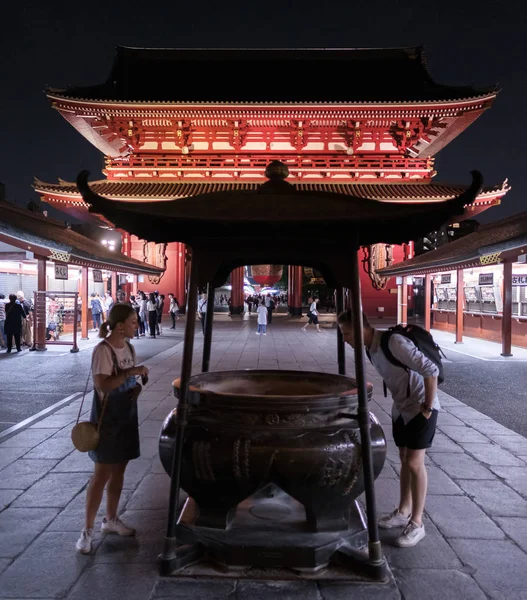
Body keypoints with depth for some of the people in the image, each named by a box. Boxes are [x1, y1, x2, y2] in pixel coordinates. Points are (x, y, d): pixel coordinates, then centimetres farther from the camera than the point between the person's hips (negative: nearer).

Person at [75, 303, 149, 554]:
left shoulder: (129, 348, 6)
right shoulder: (103, 350, -20)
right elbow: (102, 385, -28)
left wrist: (137, 386, -4)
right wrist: (131, 372, -30)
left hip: (126, 418, 8)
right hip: (107, 420, -8)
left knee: (118, 470, 16)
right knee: (102, 474, -1)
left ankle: (111, 519, 31)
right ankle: (87, 530, 11)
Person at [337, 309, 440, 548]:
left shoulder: (394, 343, -29)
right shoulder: (370, 348, -1)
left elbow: (431, 370, -29)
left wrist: (428, 407, -22)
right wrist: (399, 402, 12)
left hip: (420, 409, -8)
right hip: (401, 408, 8)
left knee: (414, 463, -2)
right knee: (404, 460, 17)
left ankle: (416, 523, 11)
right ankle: (403, 512, 31)